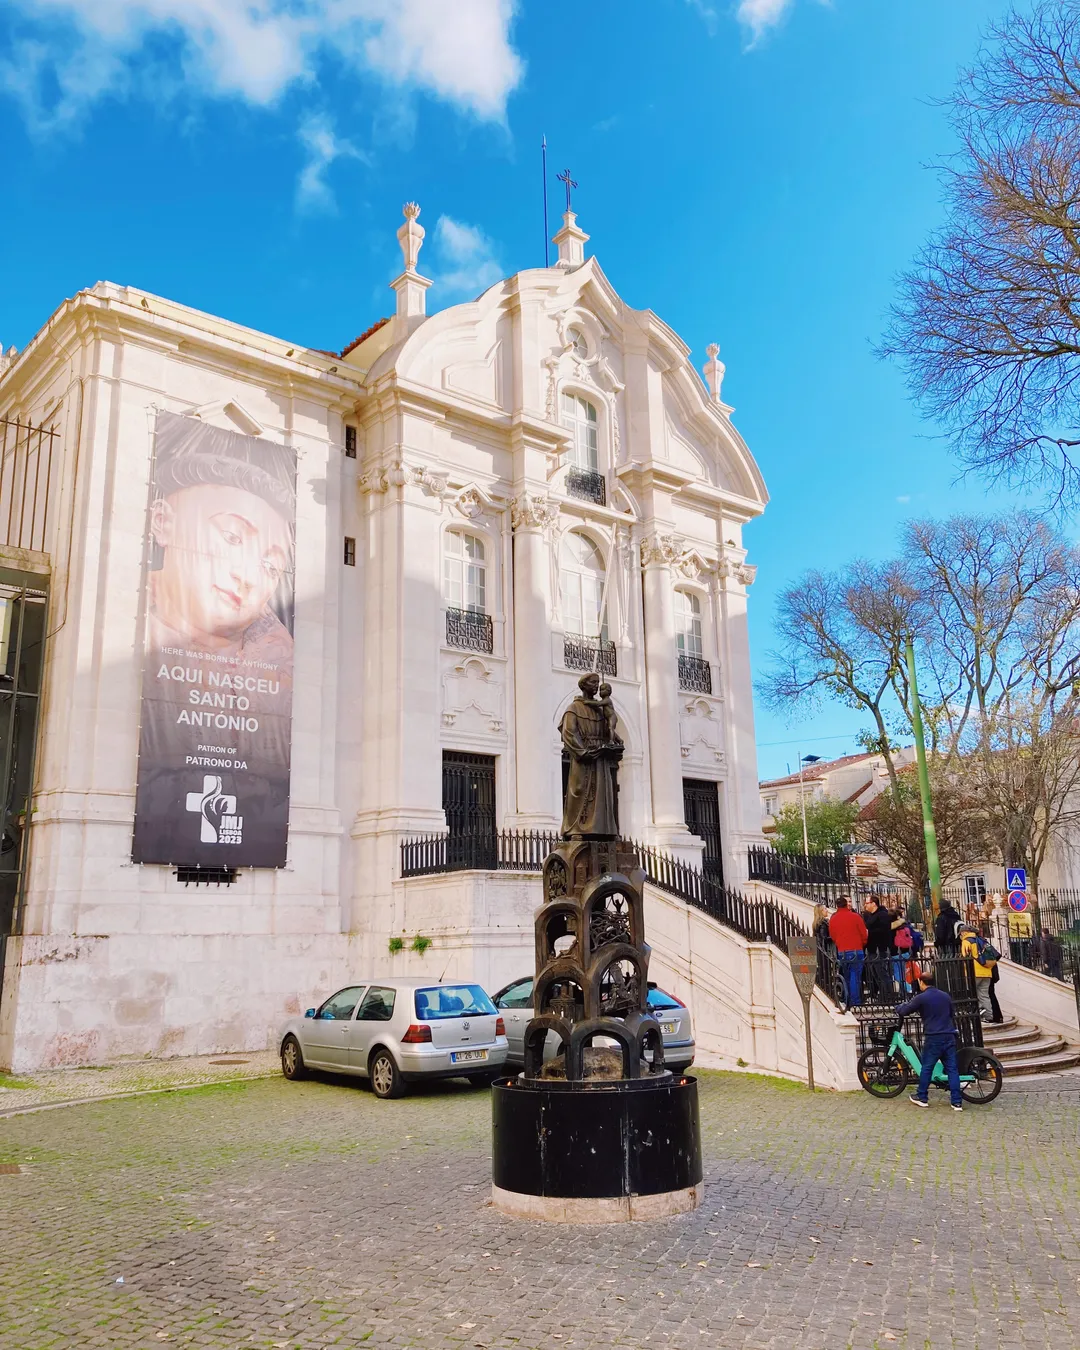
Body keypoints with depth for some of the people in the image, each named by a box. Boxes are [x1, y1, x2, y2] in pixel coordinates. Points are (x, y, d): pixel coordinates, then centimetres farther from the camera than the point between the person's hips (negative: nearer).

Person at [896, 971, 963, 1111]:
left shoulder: (921, 998, -8)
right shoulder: (945, 996, 11)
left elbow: (903, 1011, -3)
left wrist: (899, 1008, 19)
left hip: (933, 1038, -5)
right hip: (949, 1036, 5)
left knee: (926, 1068, 7)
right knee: (952, 1068, 5)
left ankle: (922, 1097, 16)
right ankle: (957, 1102, 3)